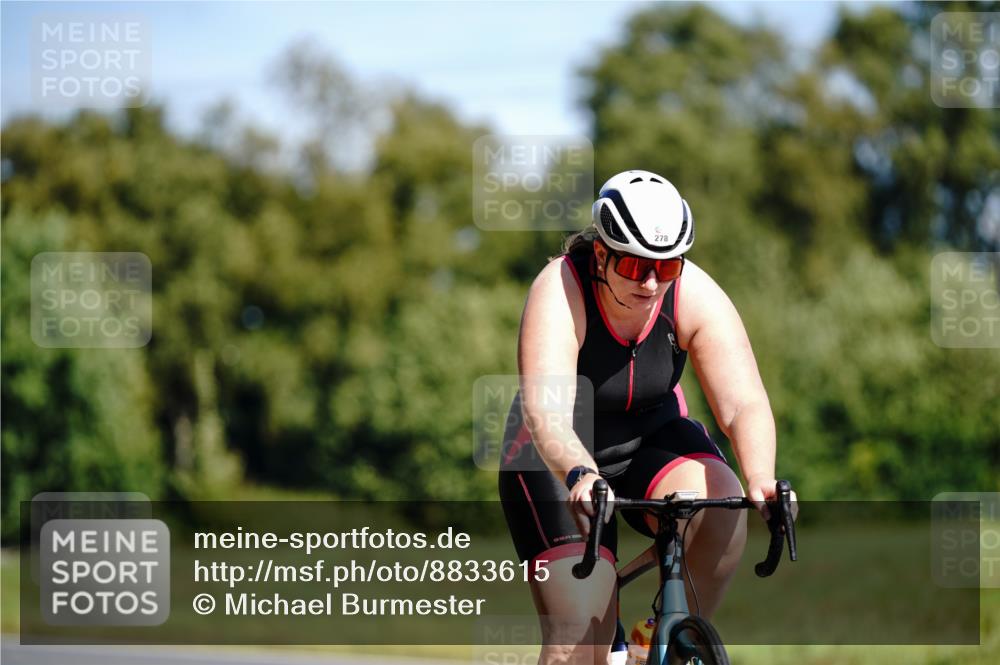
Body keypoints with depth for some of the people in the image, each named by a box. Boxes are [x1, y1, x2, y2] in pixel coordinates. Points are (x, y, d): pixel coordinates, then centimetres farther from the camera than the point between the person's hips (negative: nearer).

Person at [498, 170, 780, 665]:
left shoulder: (696, 296, -19)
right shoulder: (560, 290, -28)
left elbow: (744, 403, -26)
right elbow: (544, 411, -41)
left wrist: (761, 482, -46)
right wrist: (580, 476, -60)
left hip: (651, 439, 3)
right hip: (558, 459, -3)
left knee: (722, 505, -30)